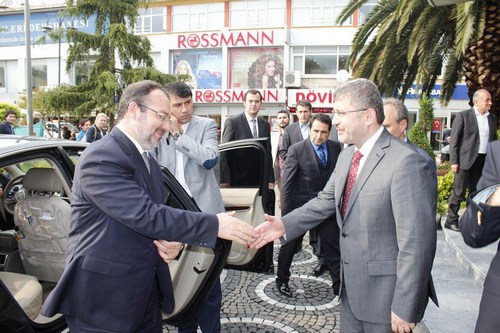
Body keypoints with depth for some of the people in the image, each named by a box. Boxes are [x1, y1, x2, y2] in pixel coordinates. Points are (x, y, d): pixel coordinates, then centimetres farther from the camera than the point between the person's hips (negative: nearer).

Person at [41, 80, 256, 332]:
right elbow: (145, 216, -27)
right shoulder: (101, 158, -18)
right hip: (104, 299, -8)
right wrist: (214, 224, -24)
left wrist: (171, 242, -6)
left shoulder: (149, 162, 11)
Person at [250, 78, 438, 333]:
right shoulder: (347, 154, 4)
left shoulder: (406, 162, -22)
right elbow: (327, 200, 8)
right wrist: (284, 224, -5)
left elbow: (416, 242, -22)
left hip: (385, 294, -7)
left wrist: (405, 309, -18)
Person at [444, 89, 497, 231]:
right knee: (458, 192, -1)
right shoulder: (463, 116, -3)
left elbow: (494, 140, 16)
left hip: (484, 161, 5)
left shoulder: (492, 118, 12)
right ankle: (451, 221, 8)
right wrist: (454, 161, -11)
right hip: (466, 160, -5)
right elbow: (454, 140, -6)